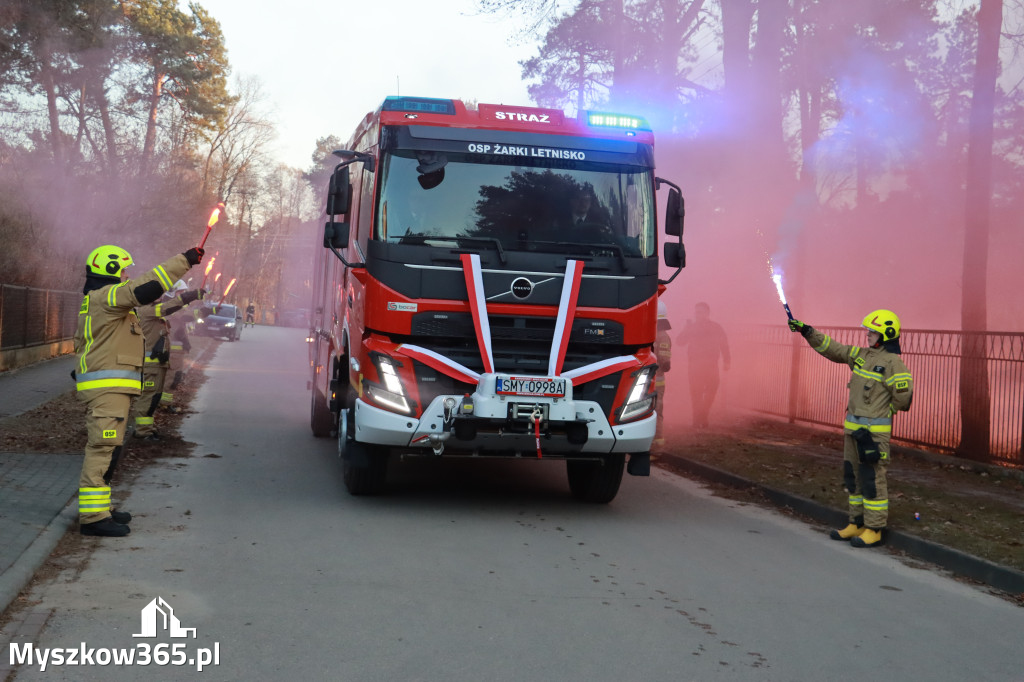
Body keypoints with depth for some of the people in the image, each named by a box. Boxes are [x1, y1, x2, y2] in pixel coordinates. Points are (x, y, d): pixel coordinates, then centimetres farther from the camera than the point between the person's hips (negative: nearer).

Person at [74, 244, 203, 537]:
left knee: (104, 448, 16)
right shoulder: (106, 297, -12)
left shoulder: (94, 302, 21)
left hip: (109, 388, 11)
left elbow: (80, 342, 26)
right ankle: (92, 516, -14)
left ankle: (98, 508, 23)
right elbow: (147, 288, -23)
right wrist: (183, 260, -18)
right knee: (104, 449, -12)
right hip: (107, 387, -11)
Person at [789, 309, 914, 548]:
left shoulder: (893, 363, -13)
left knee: (872, 478, -4)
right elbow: (832, 349, 13)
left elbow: (903, 397, -13)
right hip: (853, 427, 9)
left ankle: (873, 530, 3)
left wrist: (882, 410, 2)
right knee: (853, 475, 14)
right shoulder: (861, 355, 10)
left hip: (874, 430, -9)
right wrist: (808, 332, 6)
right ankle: (857, 524, 24)